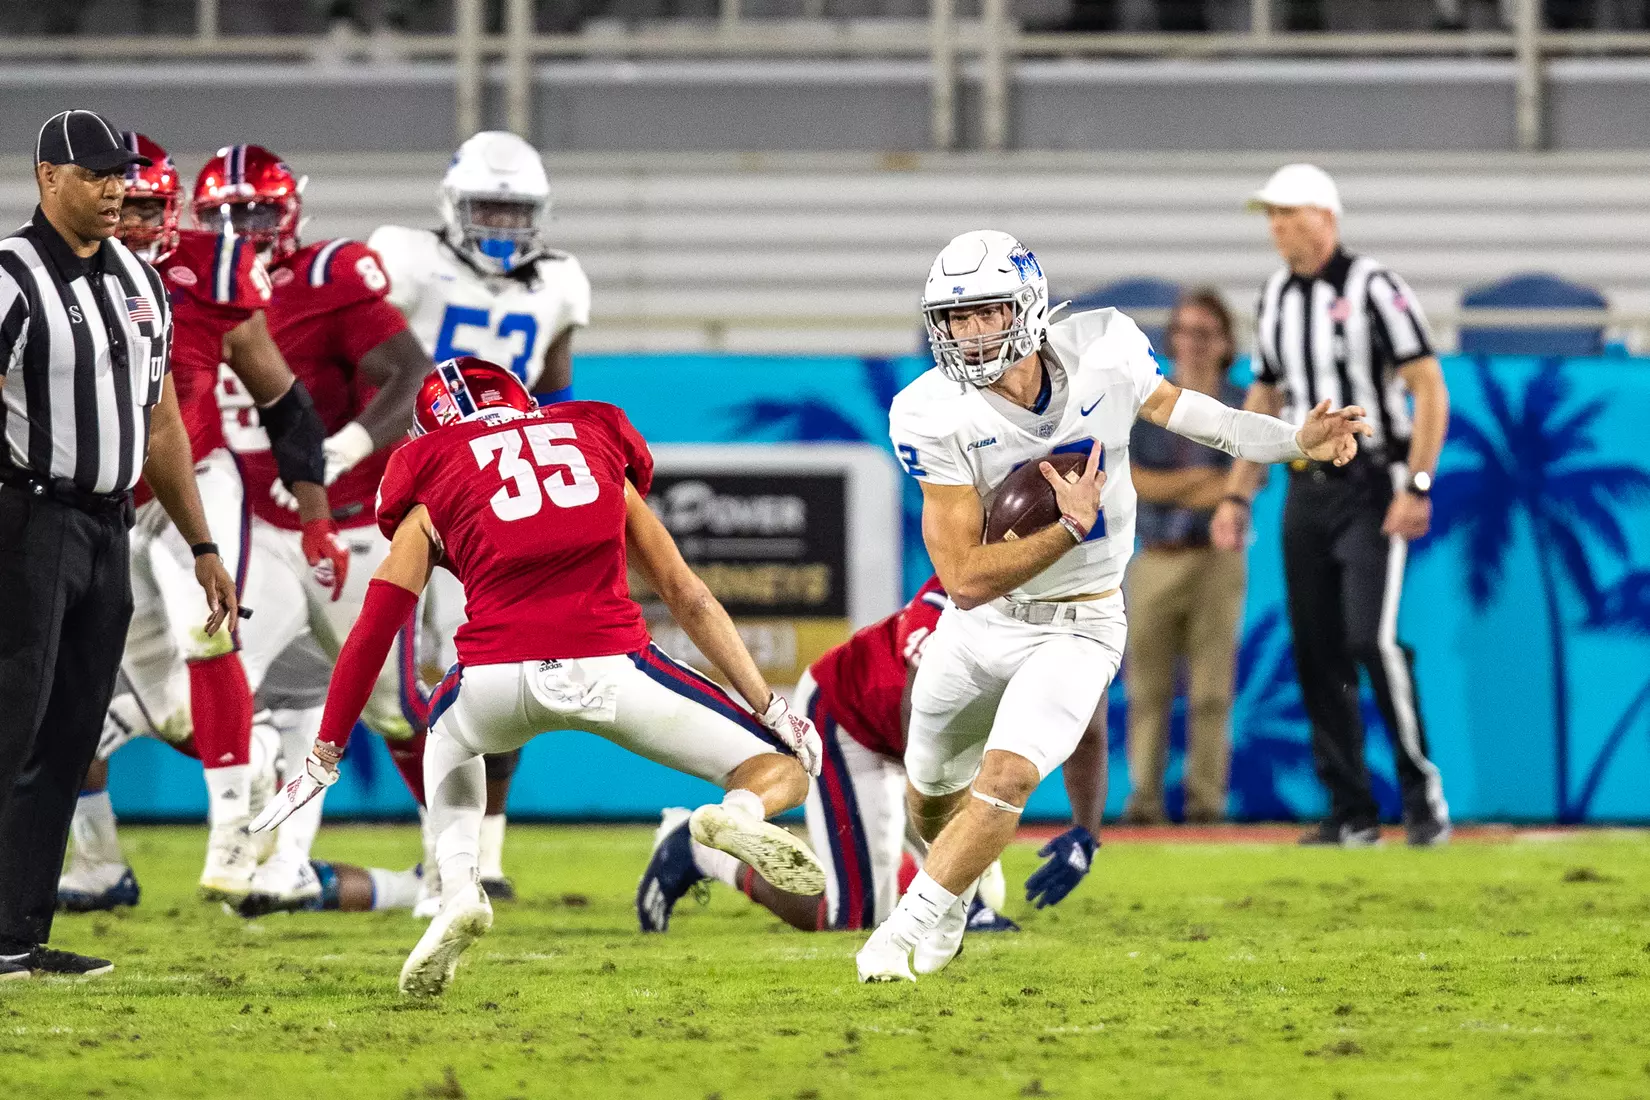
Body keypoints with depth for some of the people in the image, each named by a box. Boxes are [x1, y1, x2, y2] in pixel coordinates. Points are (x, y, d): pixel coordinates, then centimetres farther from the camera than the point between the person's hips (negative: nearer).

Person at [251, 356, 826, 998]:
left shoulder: (434, 486, 22)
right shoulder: (598, 446, 27)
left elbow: (375, 627, 18)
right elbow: (686, 596, 27)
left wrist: (325, 757, 24)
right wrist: (770, 708, 30)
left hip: (500, 677, 0)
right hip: (612, 666, 0)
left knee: (450, 745, 37)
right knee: (784, 773, 14)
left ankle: (458, 889, 10)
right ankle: (741, 812, -23)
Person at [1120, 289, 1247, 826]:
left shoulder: (1242, 409, 8)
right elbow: (1129, 481, 0)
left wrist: (1167, 488, -8)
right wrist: (1203, 479, -7)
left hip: (1217, 561, -1)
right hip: (1155, 561, 1)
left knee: (1211, 688, -5)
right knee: (1147, 686, -3)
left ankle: (1206, 797, -3)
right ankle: (1143, 796, -2)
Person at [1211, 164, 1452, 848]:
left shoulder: (1374, 291, -9)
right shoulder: (1276, 298, 12)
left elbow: (1430, 392, -12)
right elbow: (1264, 402, 21)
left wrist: (1418, 488, -19)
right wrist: (1237, 496, 16)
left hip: (1372, 488, -7)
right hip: (1307, 490, 7)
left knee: (1372, 638, -18)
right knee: (1316, 651, 2)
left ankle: (1423, 793, -6)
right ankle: (1352, 813, 7)